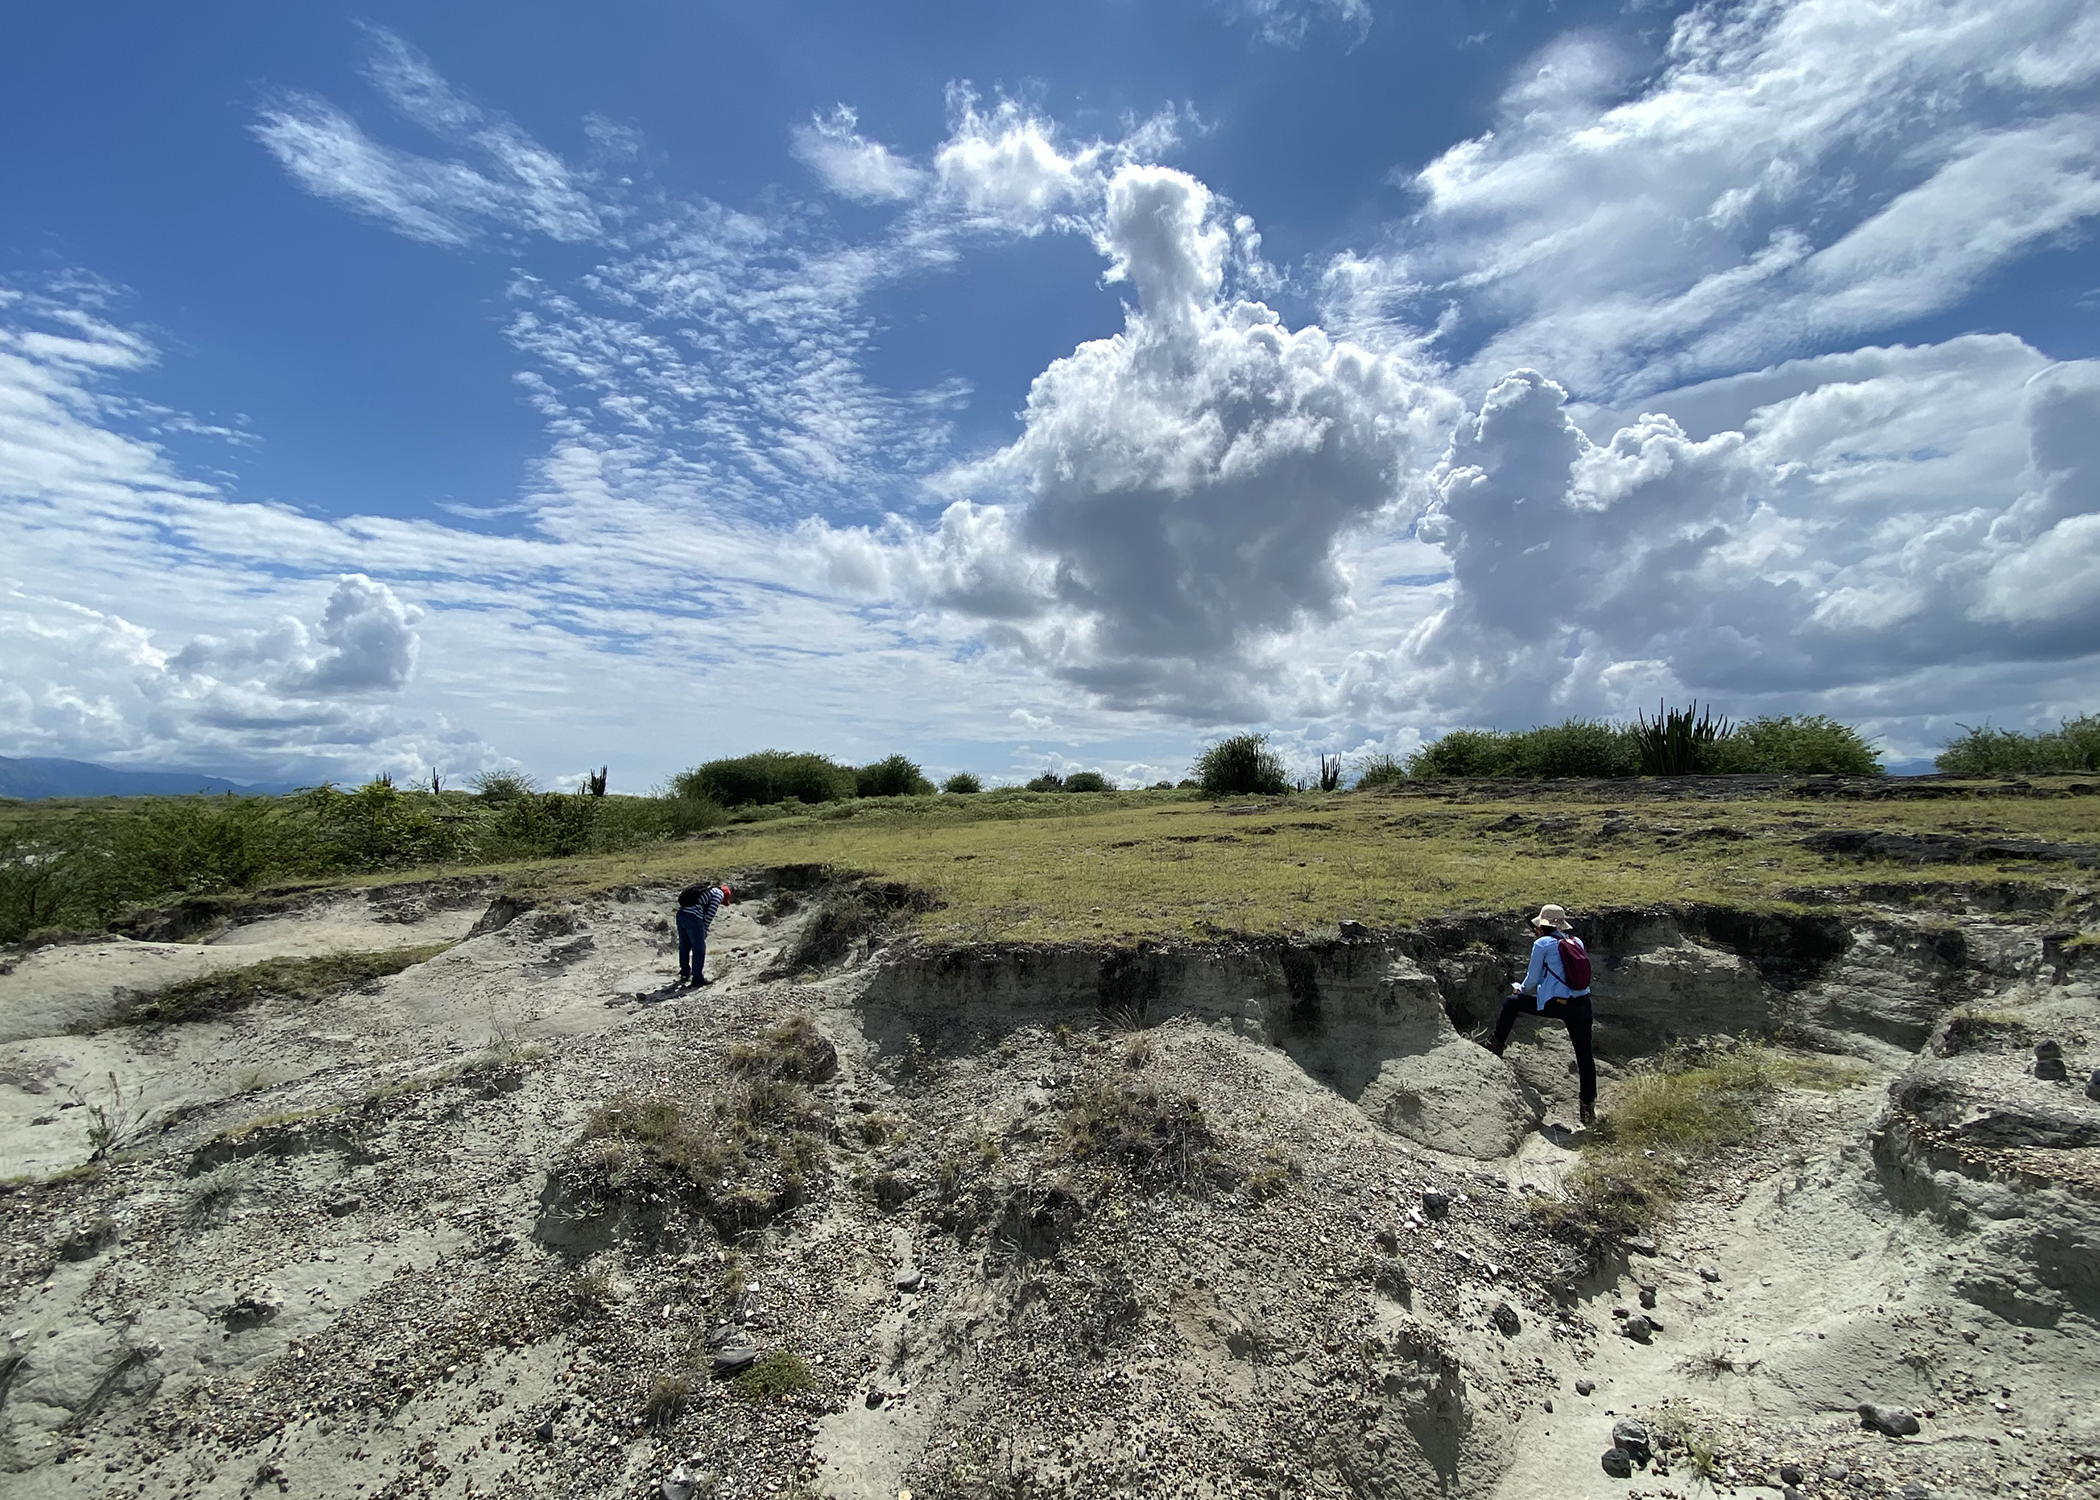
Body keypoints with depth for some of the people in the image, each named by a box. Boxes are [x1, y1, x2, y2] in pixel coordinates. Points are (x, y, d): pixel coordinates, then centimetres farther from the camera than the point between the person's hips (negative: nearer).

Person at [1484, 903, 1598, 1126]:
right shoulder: (1577, 942, 12)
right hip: (1582, 1005, 5)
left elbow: (1532, 981, 1)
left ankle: (1497, 1046, 23)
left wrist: (1519, 989, 20)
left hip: (1555, 1005, -5)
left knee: (1512, 1002, 16)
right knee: (1584, 1054, 13)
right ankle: (1589, 1107, 20)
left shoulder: (1542, 944, -3)